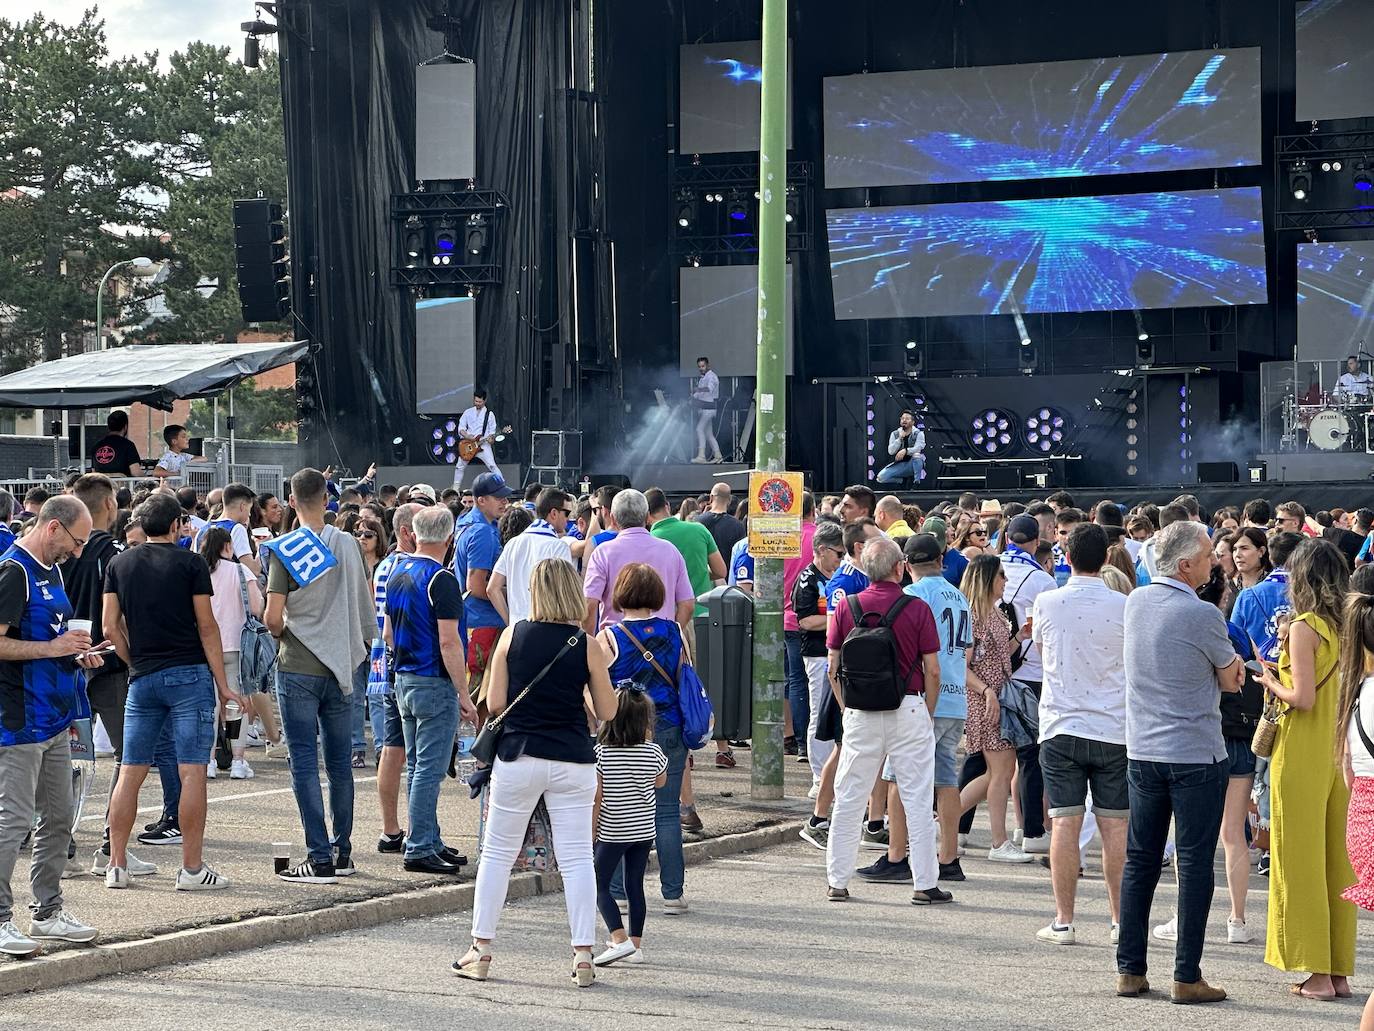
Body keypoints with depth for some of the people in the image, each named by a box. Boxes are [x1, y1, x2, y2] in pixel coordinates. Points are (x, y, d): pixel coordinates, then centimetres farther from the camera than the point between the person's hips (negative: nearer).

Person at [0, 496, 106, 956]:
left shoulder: (51, 570, 15)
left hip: (53, 719, 10)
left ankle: (48, 913, 21)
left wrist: (77, 655, 10)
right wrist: (52, 648, -20)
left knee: (58, 819, 13)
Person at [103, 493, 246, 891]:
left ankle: (116, 865, 9)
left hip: (143, 679, 4)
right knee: (192, 771, -4)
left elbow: (110, 624, 5)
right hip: (189, 673, -4)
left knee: (130, 772, 8)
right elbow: (207, 626, -5)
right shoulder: (190, 563, -3)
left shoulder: (119, 564, 9)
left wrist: (136, 663, 15)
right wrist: (222, 683, -2)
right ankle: (192, 869, -5)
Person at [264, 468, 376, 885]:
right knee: (340, 764, 12)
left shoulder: (285, 549, -10)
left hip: (298, 668, -4)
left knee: (304, 763, -2)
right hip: (341, 667, 4)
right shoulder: (349, 545, 3)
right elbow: (365, 605, 11)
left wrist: (280, 632, 6)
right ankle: (342, 853, 19)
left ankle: (319, 858, -6)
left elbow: (273, 617, -14)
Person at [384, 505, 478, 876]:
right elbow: (448, 641, -20)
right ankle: (419, 850, -6)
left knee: (416, 767, 14)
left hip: (404, 679, 9)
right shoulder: (441, 579, -16)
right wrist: (464, 694, -16)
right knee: (429, 769, -6)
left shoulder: (397, 572, 10)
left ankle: (429, 842, 20)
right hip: (434, 684, -9)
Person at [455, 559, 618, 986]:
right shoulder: (589, 645, -4)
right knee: (577, 859, 3)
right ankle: (583, 956, 0)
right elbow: (606, 712, 2)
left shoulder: (512, 636, -2)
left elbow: (494, 704, -1)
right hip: (572, 762, 0)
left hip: (518, 758, 0)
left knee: (498, 854, 11)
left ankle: (480, 951, 12)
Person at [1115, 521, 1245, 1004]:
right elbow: (1231, 681, -2)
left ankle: (1130, 969, 13)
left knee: (1140, 861, 11)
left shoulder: (1136, 601, 5)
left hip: (1142, 751, 6)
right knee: (1194, 864, -1)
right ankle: (1187, 977, -1)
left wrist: (1227, 664, 8)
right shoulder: (1202, 615, -16)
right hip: (1196, 755, -6)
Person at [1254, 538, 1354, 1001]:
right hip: (1340, 754, 7)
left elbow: (1303, 698, -19)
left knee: (1301, 862, 0)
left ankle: (1316, 973, 0)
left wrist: (1271, 683, 0)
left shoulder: (1304, 627, -13)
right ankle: (1340, 970, 13)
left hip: (1302, 756, -7)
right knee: (1337, 860, 10)